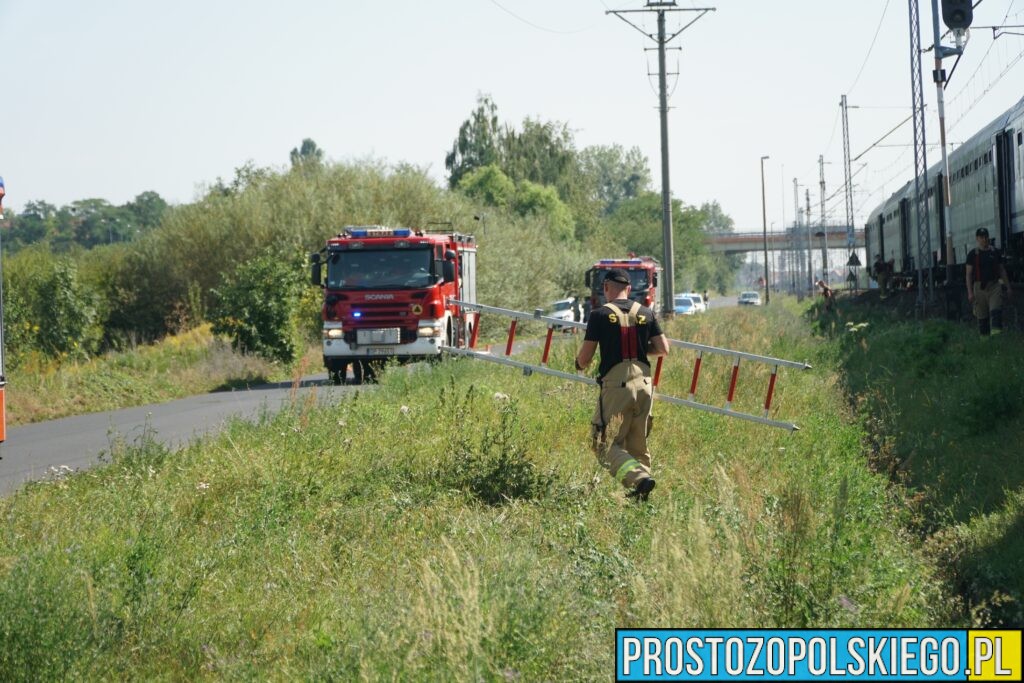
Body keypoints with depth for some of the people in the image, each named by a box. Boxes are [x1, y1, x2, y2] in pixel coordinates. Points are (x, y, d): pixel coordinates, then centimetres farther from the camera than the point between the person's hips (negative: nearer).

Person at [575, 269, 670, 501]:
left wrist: (580, 364, 19)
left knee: (607, 445, 1)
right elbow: (663, 349, 6)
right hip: (643, 383, 5)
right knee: (638, 444, 18)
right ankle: (641, 482, 16)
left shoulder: (600, 315, -5)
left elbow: (584, 358, -4)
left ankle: (638, 477, -21)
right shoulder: (646, 314, 7)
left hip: (615, 386, -5)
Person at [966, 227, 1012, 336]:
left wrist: (1008, 288, 11)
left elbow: (1002, 270, 15)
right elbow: (969, 274, 1)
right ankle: (984, 337, 11)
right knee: (982, 316, 1)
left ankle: (996, 330, -32)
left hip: (994, 286, 1)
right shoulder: (973, 254, 3)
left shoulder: (995, 252, 10)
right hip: (979, 288, -1)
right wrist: (970, 292, -7)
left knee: (996, 311, -19)